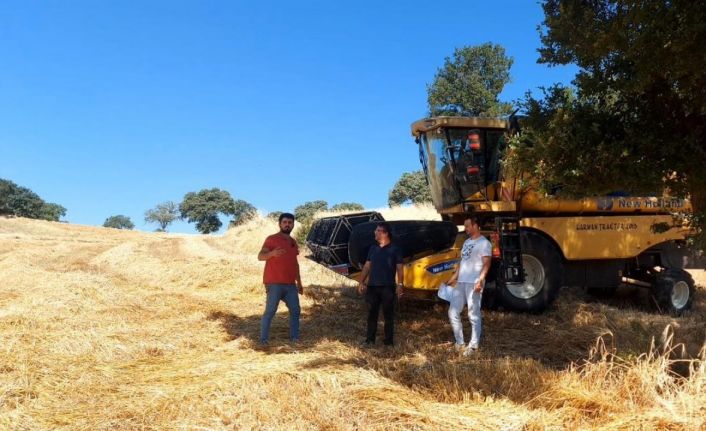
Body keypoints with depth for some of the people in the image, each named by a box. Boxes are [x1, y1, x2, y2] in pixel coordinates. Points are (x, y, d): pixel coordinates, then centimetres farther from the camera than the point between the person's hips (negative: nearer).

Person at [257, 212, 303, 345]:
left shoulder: (293, 242, 16)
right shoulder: (272, 239, -5)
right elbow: (260, 256, -17)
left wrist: (299, 282, 20)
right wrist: (272, 253, -38)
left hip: (290, 284, 7)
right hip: (274, 283, -7)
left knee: (295, 310, 5)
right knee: (270, 312, -7)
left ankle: (294, 337, 13)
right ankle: (263, 339, 0)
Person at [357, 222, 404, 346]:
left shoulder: (395, 249, -2)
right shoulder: (373, 248, 10)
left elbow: (399, 268, -3)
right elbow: (367, 266, 13)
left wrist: (400, 284, -13)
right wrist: (361, 282, 7)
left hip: (387, 287, -4)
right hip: (372, 286, 4)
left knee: (388, 314, 3)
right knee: (372, 314, 7)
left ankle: (388, 341, 11)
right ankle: (370, 339, 15)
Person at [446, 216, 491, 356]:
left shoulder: (484, 243, -8)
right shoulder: (467, 242, 18)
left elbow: (486, 264, -14)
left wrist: (480, 281, -25)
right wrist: (454, 276, 20)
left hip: (473, 284, -8)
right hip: (461, 282, 9)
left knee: (474, 315, -1)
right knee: (453, 313, 9)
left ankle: (473, 346, 8)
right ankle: (459, 342, 20)